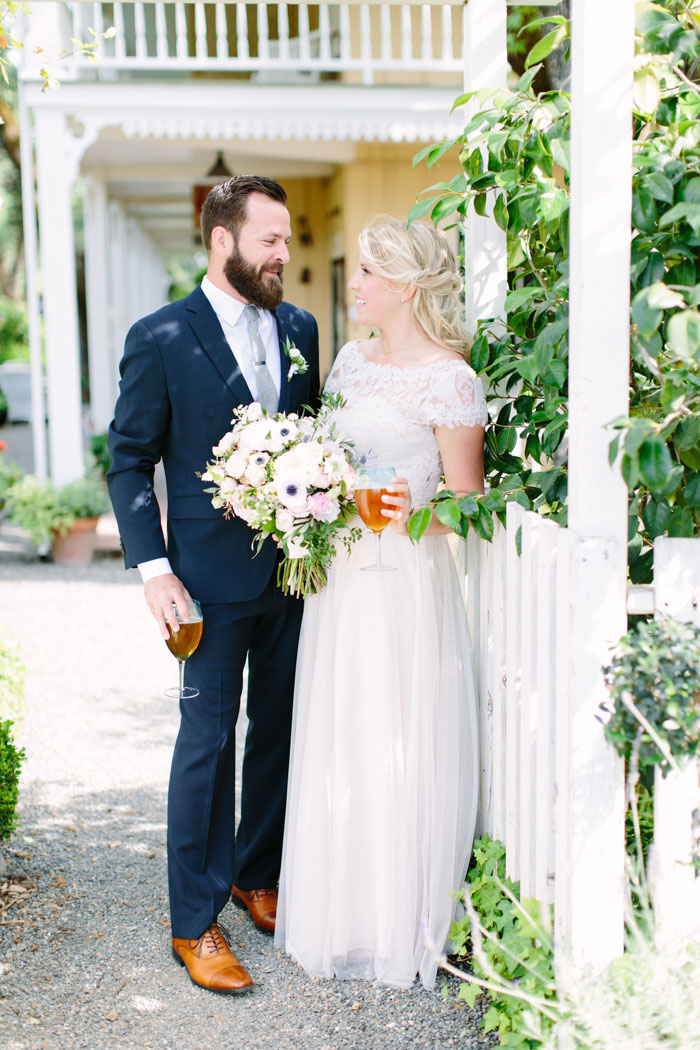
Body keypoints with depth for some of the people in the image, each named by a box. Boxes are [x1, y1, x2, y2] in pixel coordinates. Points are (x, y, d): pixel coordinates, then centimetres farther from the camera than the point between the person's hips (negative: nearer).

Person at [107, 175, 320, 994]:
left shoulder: (300, 328, 7)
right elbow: (129, 461, -6)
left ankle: (257, 876, 34)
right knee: (208, 740, 2)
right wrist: (152, 568, -13)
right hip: (214, 574, -5)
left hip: (294, 566, 5)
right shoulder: (162, 339, -8)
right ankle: (195, 922, 15)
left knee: (280, 731, 15)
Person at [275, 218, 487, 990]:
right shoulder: (352, 359, 11)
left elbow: (469, 503, -10)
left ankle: (405, 925, 22)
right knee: (334, 748, 14)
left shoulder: (447, 378, -12)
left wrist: (406, 511, -28)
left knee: (399, 752, 2)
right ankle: (345, 916, 31)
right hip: (340, 579, 7)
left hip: (405, 584, -7)